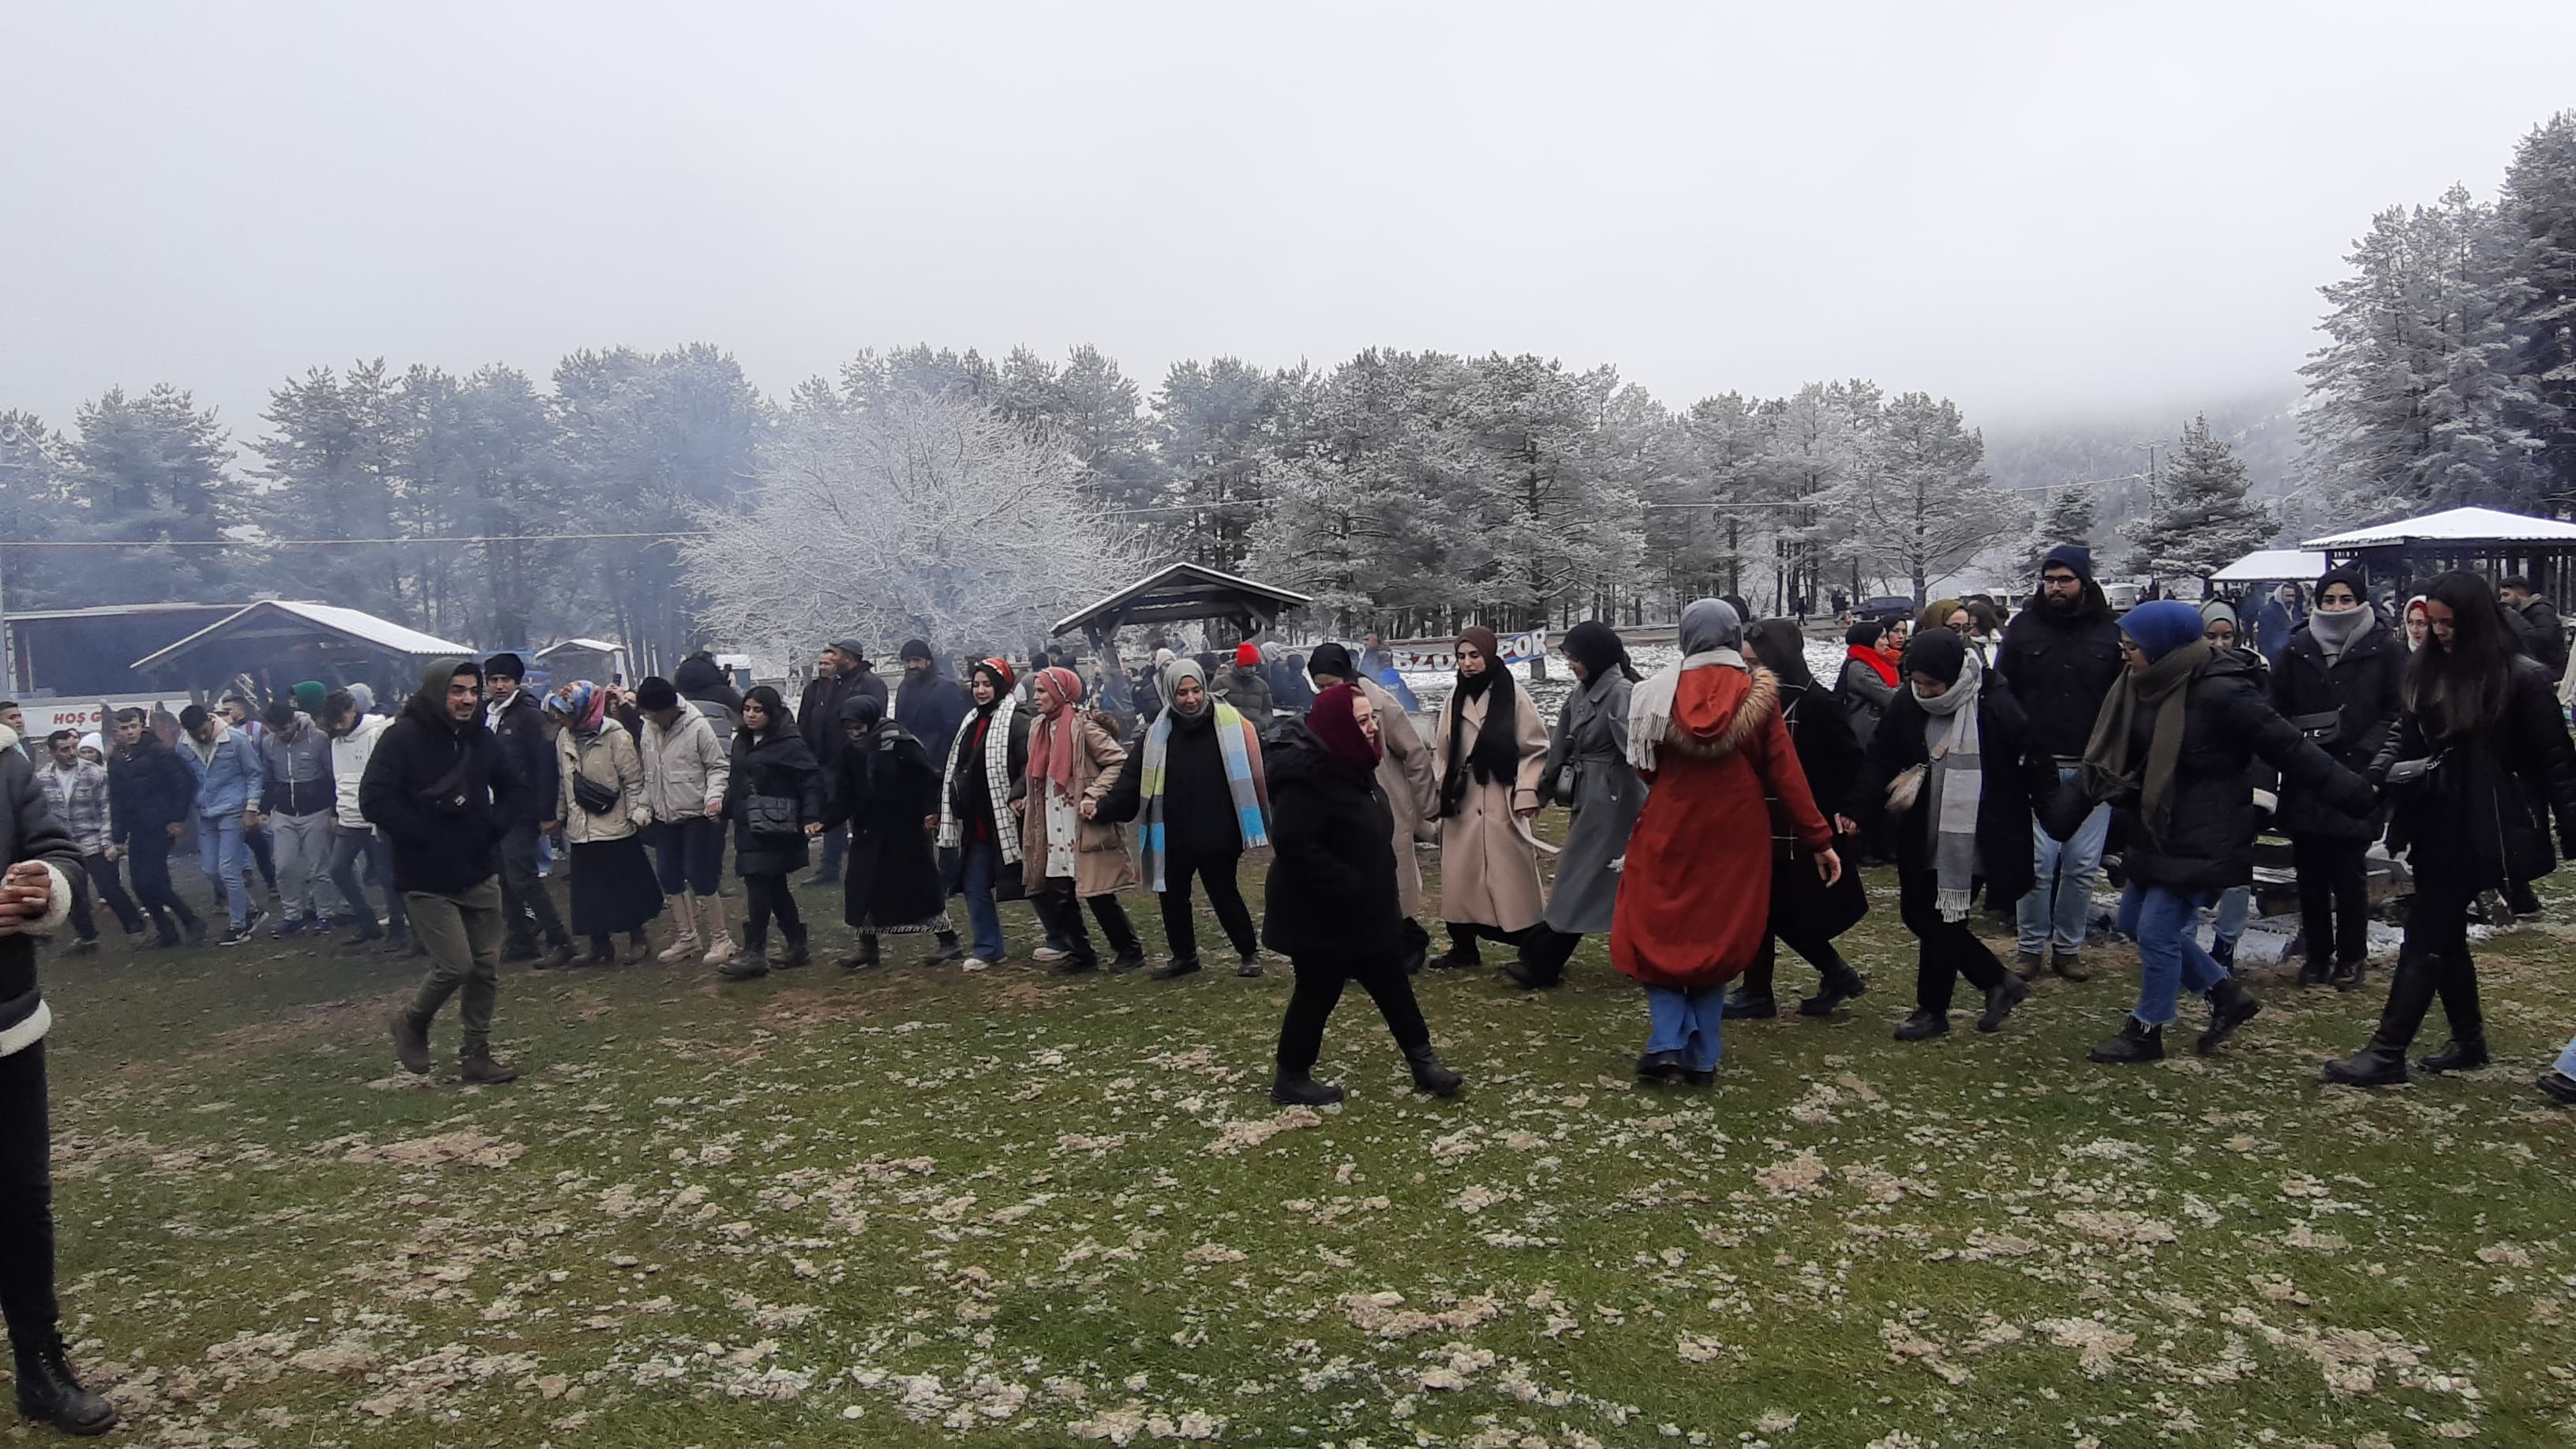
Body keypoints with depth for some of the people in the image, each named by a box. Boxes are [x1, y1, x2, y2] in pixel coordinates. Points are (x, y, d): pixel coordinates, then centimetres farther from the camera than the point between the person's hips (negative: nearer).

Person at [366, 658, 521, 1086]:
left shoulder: (481, 738, 6)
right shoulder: (402, 738, -11)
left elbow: (512, 789, 20)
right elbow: (375, 800, -17)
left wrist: (495, 826, 5)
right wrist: (422, 835, -16)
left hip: (479, 873, 6)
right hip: (428, 879, -6)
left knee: (486, 966, 7)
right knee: (455, 965, -10)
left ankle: (476, 1054, 20)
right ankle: (413, 1022, 20)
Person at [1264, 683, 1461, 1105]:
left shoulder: (1349, 764, 7)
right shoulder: (1306, 774, -26)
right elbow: (1292, 842, -33)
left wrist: (1374, 887, 14)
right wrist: (1346, 885, -29)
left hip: (1364, 910, 10)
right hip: (1321, 915, -9)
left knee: (1393, 985, 15)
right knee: (1318, 993, 5)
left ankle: (1422, 1060, 26)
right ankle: (1291, 1079, 21)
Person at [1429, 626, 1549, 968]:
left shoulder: (1512, 695, -4)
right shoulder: (1454, 700, 10)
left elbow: (1535, 750, -5)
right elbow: (1441, 753, 12)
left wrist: (1526, 793, -14)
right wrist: (1438, 794, 4)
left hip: (1502, 803, -5)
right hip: (1462, 803, 5)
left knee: (1512, 878, -2)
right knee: (1459, 876, 7)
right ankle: (1463, 947, 19)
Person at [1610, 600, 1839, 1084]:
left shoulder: (1661, 691, -7)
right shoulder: (1758, 693, -7)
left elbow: (1646, 768, 3)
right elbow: (1785, 773, -6)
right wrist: (1819, 839, 1)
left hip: (1669, 833, -1)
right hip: (1735, 836, 1)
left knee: (1657, 934, 14)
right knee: (1717, 937, 14)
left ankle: (1667, 1041, -2)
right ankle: (1701, 1058, 15)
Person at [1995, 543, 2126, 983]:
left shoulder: (2111, 633, 4)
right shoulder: (2024, 627, 4)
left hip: (2093, 770, 1)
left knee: (2083, 865, 5)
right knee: (2037, 862, -1)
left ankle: (2068, 947, 18)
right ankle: (2032, 947, 12)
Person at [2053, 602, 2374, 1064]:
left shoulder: (2220, 693, -21)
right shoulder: (2143, 686, 3)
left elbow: (2289, 748, -19)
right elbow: (2108, 754, 6)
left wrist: (2356, 796, -19)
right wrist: (2071, 803, -1)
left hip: (2201, 842, -9)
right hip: (2156, 834, 9)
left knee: (2157, 932, -4)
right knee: (2134, 921, 17)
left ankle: (2147, 1031, 14)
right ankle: (2226, 994, 31)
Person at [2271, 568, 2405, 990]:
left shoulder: (2385, 650, 0)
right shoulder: (2298, 649, 6)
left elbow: (2396, 713, -2)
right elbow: (2278, 708, 11)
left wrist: (2360, 756, -12)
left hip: (2356, 781, -3)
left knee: (2349, 873, 2)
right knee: (2310, 874, 8)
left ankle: (2350, 957, 16)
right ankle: (2317, 954, 19)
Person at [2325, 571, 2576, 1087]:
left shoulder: (2521, 678, -9)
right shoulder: (2427, 668, 6)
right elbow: (2405, 736, 11)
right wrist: (2374, 775, -8)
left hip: (2479, 831, -6)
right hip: (2434, 825, 6)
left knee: (2426, 938, -5)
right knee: (2443, 934, 15)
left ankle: (2387, 1053, -1)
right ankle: (2468, 1040, 31)